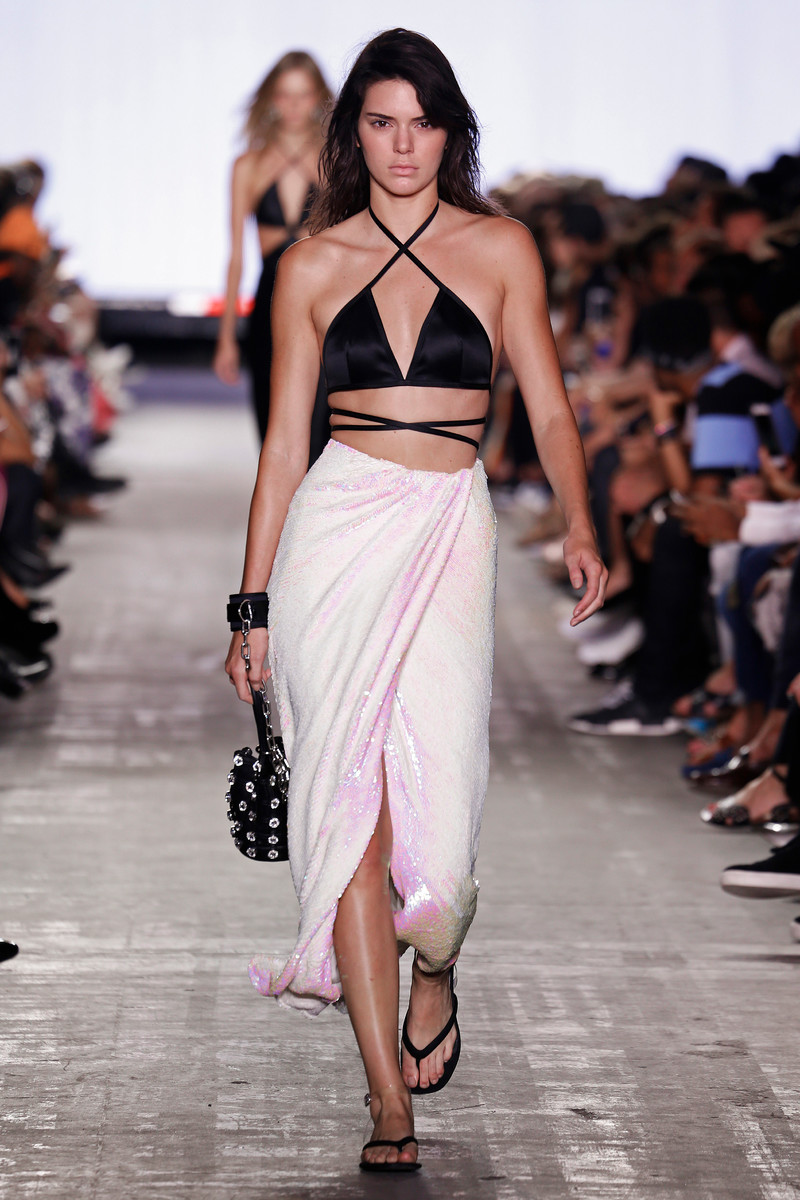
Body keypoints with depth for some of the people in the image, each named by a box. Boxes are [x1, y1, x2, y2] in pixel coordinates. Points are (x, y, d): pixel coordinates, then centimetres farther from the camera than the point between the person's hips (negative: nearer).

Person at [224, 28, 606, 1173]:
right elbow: (284, 444, 11)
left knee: (433, 808, -11)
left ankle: (436, 972, 26)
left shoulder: (500, 248, 7)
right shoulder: (314, 265, 9)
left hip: (451, 531, -1)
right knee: (352, 807, -6)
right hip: (333, 532, 1)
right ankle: (390, 1102, -2)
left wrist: (580, 523, -11)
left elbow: (549, 410, 6)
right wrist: (253, 607, 9)